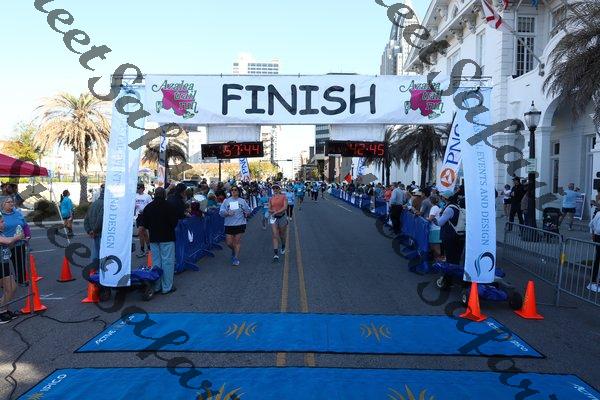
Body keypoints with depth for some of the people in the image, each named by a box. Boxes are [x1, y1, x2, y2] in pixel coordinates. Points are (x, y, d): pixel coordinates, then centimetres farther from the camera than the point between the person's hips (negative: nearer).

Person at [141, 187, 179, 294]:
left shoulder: (148, 207, 5)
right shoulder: (170, 206, -11)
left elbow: (144, 223, 7)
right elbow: (174, 221, -10)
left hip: (153, 238, 5)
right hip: (167, 238, -5)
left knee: (155, 262, 12)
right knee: (167, 262, 0)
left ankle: (156, 286, 16)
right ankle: (167, 287, 2)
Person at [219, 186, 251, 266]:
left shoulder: (242, 201, 7)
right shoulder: (226, 201, 4)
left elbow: (248, 210, 13)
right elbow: (221, 212, -2)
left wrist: (247, 213, -8)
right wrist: (227, 213, -20)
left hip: (240, 224, 0)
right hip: (229, 224, 1)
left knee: (237, 241, 1)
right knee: (229, 243, 2)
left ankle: (236, 258, 12)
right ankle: (234, 250, 35)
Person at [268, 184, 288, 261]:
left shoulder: (283, 197, -3)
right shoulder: (271, 199, 7)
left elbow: (285, 207, -15)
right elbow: (269, 209, 9)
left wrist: (276, 212, -22)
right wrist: (272, 211, -15)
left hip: (282, 217, -2)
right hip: (274, 218, 2)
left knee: (282, 235, 12)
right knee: (275, 236, -7)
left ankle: (283, 247, 43)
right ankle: (276, 254, -11)